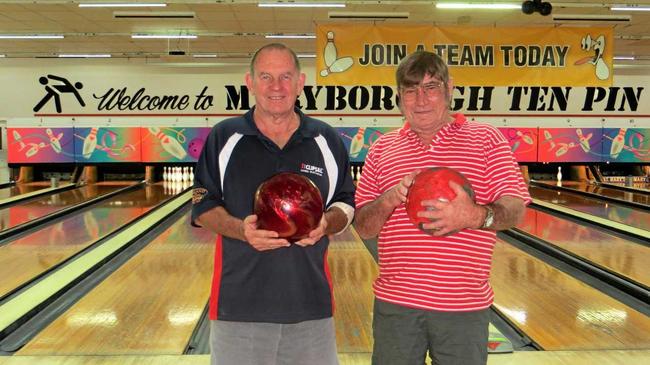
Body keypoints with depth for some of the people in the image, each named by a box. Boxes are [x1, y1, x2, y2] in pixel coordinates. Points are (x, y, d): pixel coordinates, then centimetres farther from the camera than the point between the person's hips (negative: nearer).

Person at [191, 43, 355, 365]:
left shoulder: (327, 141, 6)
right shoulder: (224, 137, 1)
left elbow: (346, 205, 12)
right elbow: (203, 208, 3)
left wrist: (326, 224, -11)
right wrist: (241, 229, -17)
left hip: (311, 303, 2)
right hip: (240, 304, -1)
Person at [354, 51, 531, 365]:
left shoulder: (485, 139, 2)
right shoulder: (382, 150, 7)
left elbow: (515, 210, -6)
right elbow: (363, 228, 6)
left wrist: (476, 216, -27)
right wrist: (388, 200, -15)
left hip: (464, 305, -1)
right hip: (395, 303, 2)